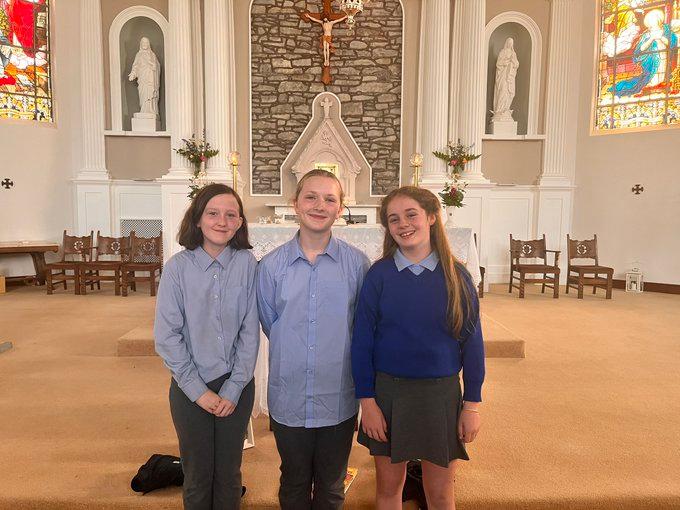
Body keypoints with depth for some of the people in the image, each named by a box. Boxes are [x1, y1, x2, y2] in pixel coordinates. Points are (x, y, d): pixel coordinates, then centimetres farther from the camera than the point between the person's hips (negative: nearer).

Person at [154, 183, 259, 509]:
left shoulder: (247, 263, -9)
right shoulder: (178, 266, -10)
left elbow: (250, 332, -6)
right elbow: (166, 336, -9)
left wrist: (233, 389, -8)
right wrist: (198, 390, -10)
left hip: (237, 386, 1)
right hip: (190, 388, 0)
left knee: (229, 474, 17)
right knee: (197, 476, 17)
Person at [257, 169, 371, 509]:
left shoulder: (357, 263, -8)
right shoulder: (271, 265, -6)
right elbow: (270, 324, 6)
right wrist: (294, 353, 4)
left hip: (338, 401, 0)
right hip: (288, 400, 1)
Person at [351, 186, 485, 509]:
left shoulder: (456, 276, -5)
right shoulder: (378, 275, -7)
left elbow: (471, 341, -1)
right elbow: (362, 341, -5)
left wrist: (472, 404, -2)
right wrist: (367, 400, -7)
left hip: (441, 394, 1)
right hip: (388, 391, 0)